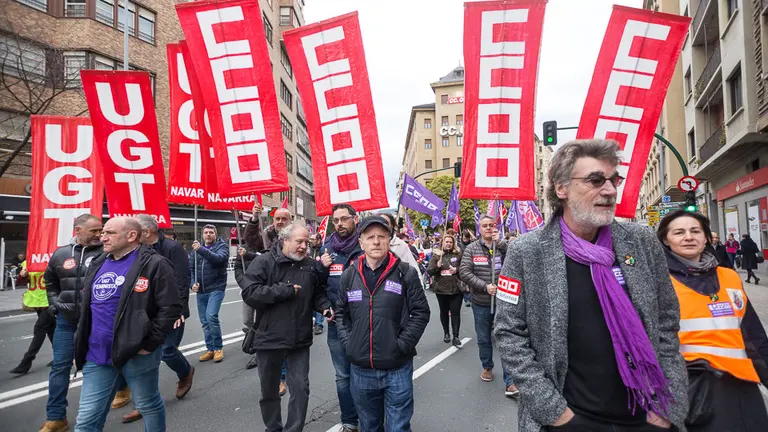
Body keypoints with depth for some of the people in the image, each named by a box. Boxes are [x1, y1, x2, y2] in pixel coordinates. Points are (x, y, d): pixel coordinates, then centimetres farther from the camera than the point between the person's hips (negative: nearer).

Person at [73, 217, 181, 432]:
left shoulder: (154, 264, -12)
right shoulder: (98, 264, 12)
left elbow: (170, 308, -16)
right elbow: (86, 308, 21)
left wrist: (149, 344, -15)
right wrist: (80, 346, 18)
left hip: (137, 353, -6)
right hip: (97, 355, 7)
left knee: (149, 405, 13)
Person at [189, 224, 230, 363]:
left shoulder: (222, 246, -3)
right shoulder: (196, 248, 11)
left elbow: (218, 258, -24)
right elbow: (190, 268, 11)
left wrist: (201, 249, -32)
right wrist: (192, 283, -4)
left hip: (216, 288, -5)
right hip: (201, 290, 6)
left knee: (211, 316, -18)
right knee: (204, 321, 10)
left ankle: (218, 348, -2)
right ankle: (210, 349, 23)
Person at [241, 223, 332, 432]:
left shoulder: (311, 265, 3)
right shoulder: (264, 262, -9)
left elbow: (317, 293, 13)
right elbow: (249, 293, -19)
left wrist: (324, 306, -9)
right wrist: (284, 290, -20)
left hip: (300, 339, 2)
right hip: (270, 338, -1)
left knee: (301, 388, 5)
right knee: (269, 390, 17)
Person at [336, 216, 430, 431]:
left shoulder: (406, 273, -5)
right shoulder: (349, 275, 3)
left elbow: (421, 312, -4)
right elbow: (341, 312, 13)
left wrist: (402, 345, -11)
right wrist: (347, 343, 1)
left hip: (397, 368, -3)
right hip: (360, 369, 3)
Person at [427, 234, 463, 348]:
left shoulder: (458, 254, 1)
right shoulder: (437, 255, 1)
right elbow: (429, 271, -2)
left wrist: (457, 270, -15)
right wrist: (437, 266, -20)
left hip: (456, 288, -1)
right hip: (441, 288, 1)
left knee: (455, 312, -1)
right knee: (444, 312, 14)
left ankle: (455, 337, 5)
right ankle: (446, 333, 31)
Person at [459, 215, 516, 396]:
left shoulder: (503, 246, -2)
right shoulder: (472, 249, -2)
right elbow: (464, 272, -9)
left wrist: (500, 242, -20)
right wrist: (485, 286, -17)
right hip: (481, 304, 1)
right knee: (483, 339, 18)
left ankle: (509, 381, 7)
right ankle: (487, 367, 41)